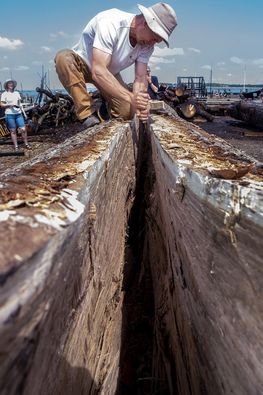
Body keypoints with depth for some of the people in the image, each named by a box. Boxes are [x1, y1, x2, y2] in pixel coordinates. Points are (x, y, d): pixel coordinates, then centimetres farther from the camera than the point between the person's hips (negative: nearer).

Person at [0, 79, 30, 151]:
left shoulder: (17, 93, 14)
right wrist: (9, 105, -14)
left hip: (18, 114, 3)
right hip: (9, 114, -3)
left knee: (23, 129, -6)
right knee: (13, 131, 1)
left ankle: (26, 144, 7)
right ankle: (16, 146, 8)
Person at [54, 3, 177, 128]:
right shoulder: (110, 23, -35)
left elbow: (140, 77, -18)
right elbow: (98, 72, -43)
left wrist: (139, 103, -39)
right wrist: (130, 97, -51)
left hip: (110, 73, 4)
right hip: (83, 64, -3)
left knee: (128, 112, -18)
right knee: (64, 58, -38)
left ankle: (106, 104, 15)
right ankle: (88, 113, -26)